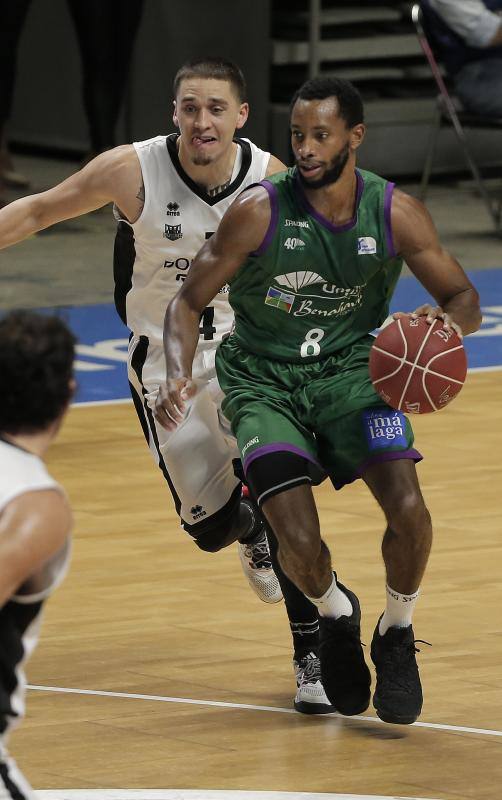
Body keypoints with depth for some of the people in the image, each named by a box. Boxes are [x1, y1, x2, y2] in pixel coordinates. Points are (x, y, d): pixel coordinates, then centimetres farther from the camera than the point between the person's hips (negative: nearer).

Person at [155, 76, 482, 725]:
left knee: (408, 510, -21)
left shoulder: (396, 214, -11)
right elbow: (188, 302, -8)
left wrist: (449, 321, -26)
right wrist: (178, 376, -27)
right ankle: (334, 616, 19)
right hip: (264, 379, -1)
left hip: (351, 369, 1)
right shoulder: (259, 211, -16)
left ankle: (396, 639, 9)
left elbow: (463, 297, -1)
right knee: (299, 541, -19)